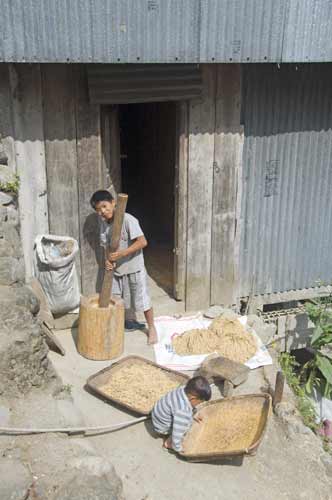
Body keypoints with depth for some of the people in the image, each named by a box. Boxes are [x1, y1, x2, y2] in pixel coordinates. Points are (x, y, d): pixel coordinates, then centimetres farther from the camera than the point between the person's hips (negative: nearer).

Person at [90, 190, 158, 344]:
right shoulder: (103, 223, -1)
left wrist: (122, 253, -30)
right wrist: (107, 259, -14)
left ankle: (151, 329, 25)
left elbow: (142, 242, -25)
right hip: (116, 268, 6)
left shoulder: (128, 220, -22)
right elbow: (105, 244, 7)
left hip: (134, 268, -6)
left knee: (142, 300, 6)